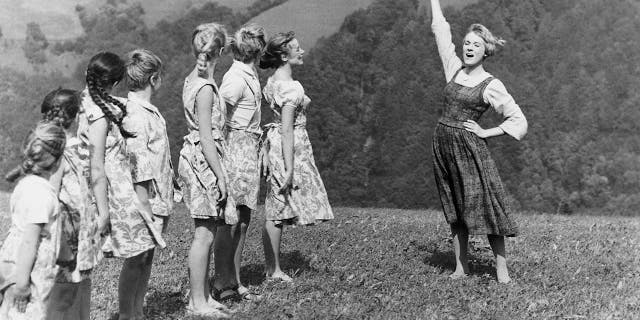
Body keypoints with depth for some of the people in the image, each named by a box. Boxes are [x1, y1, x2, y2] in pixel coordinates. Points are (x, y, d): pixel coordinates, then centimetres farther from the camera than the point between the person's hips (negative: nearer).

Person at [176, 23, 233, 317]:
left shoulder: (193, 80, 11)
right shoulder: (205, 88, -17)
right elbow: (206, 137, -18)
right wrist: (221, 175, -15)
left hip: (194, 155, 9)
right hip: (204, 159, -9)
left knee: (207, 232, 14)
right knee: (205, 234, -2)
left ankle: (203, 295, 22)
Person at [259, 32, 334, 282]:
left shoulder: (272, 82, 11)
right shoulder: (292, 88, -17)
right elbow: (287, 130, -21)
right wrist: (289, 168, -21)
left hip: (275, 142, 9)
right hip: (290, 147, -9)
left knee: (275, 211, 12)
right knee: (277, 213, -2)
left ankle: (272, 267, 19)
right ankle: (274, 270, 7)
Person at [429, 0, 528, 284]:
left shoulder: (491, 85, -5)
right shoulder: (454, 68, 9)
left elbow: (519, 121, -3)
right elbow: (442, 31, 20)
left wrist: (486, 132, -8)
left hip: (468, 146, -5)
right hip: (442, 143, 5)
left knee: (484, 205, -6)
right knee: (454, 210, 9)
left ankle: (502, 270, 0)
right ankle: (460, 268, 15)